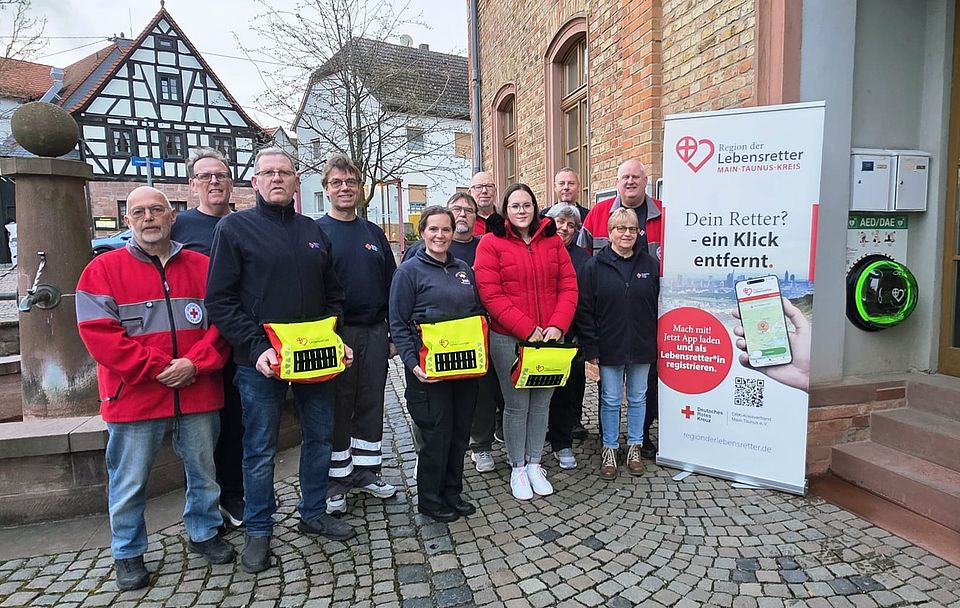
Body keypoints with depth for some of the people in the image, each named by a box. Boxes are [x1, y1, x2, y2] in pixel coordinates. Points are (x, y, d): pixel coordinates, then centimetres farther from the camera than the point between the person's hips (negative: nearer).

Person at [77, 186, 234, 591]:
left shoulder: (202, 267, 6)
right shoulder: (104, 269, -1)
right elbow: (98, 332, -9)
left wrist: (196, 363, -13)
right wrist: (157, 368, -15)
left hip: (198, 394, 2)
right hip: (134, 398, -2)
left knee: (204, 471, 15)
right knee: (130, 482, 10)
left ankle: (204, 533, 36)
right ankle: (127, 553, 31)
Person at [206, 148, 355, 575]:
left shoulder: (312, 231, 12)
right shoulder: (234, 227, -2)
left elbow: (333, 293, 16)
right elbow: (219, 300, -8)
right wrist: (256, 348, -17)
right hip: (262, 360, -4)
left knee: (319, 437, 14)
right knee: (260, 450, 7)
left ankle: (314, 514, 34)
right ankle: (258, 531, 27)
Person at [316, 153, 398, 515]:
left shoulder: (374, 233, 11)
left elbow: (391, 285, 13)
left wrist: (394, 333, 9)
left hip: (375, 332, 5)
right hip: (335, 334, -4)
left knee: (371, 404, 12)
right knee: (337, 407, 6)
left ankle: (365, 471, 27)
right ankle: (337, 478, 20)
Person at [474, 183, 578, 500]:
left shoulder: (552, 240, 8)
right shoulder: (491, 243, -3)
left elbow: (568, 285, 5)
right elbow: (491, 295, -12)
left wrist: (557, 325, -10)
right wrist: (527, 329, -16)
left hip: (549, 337, 4)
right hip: (509, 339, -3)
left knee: (541, 403, 13)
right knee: (517, 405, 6)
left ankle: (534, 464, 29)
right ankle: (518, 468, 24)